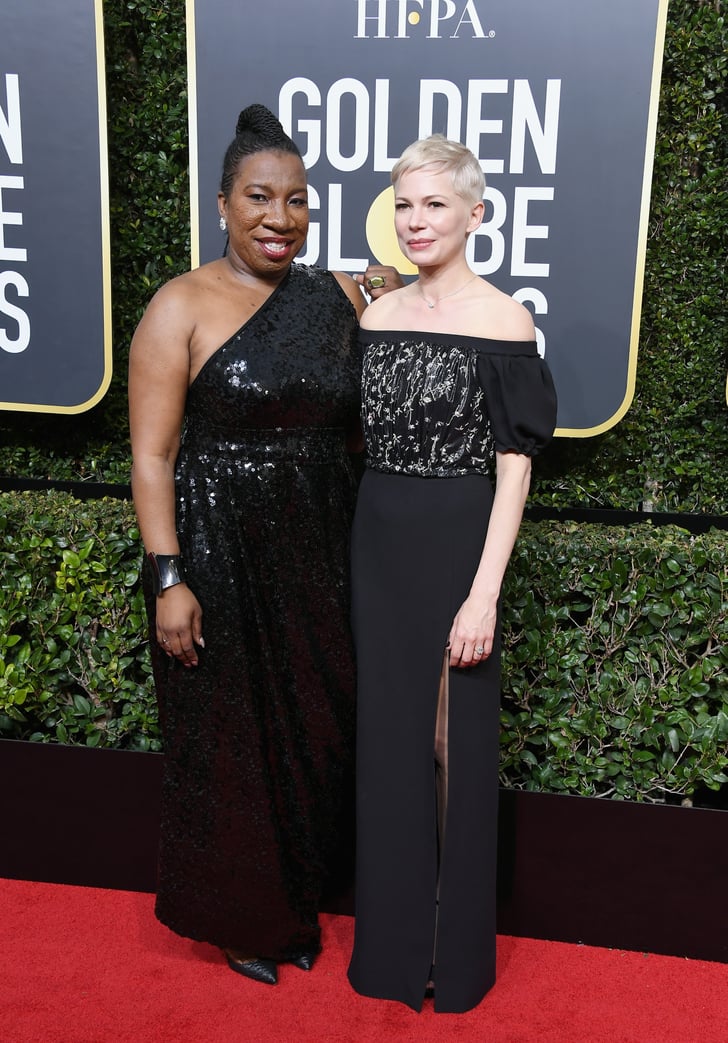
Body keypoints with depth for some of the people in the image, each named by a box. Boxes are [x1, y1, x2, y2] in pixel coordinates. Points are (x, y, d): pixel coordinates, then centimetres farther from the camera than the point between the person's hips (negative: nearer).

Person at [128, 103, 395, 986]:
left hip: (317, 558, 5)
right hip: (220, 559, -5)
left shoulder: (338, 297, 6)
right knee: (230, 740, 9)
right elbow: (151, 455, -10)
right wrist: (168, 578, -17)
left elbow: (361, 417, 14)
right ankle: (239, 918, 33)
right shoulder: (183, 307, -8)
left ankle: (295, 902, 39)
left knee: (314, 734, 15)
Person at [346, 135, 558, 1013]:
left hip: (458, 546, -5)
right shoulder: (378, 315, 7)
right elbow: (370, 438, 12)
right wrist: (363, 541, 8)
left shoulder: (503, 322, -9)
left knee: (455, 743, 7)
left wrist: (485, 592, -16)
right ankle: (390, 940, 34)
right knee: (387, 740, 14)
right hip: (379, 545, 5)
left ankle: (457, 954, 29)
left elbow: (515, 463, -11)